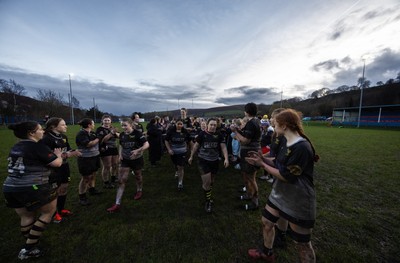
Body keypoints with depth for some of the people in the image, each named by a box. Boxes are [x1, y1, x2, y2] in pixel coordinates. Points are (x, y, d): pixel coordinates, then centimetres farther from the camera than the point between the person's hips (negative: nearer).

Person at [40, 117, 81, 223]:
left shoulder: (64, 137, 3)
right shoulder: (46, 139, -19)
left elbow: (68, 150, 8)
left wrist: (74, 152, -13)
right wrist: (68, 155, -27)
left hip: (64, 167, 7)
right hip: (53, 169, -7)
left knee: (64, 189, 17)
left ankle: (61, 210, 36)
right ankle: (53, 214, 28)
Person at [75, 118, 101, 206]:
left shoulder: (92, 133, 7)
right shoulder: (81, 134, -16)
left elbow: (101, 140, 8)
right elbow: (88, 144, -24)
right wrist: (97, 139, -10)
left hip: (94, 157, 7)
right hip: (86, 159, -7)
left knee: (92, 175, 19)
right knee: (86, 178, 3)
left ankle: (92, 190, 38)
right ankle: (82, 197, 18)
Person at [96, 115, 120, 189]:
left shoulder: (112, 128, 11)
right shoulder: (100, 129, -7)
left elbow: (119, 136, 4)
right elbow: (102, 140, -19)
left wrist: (115, 132, -15)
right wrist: (111, 133, -27)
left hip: (114, 149, 6)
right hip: (105, 150, -6)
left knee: (115, 164, 15)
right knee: (107, 166, -2)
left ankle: (113, 179, 36)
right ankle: (105, 183, 14)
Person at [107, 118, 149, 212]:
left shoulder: (137, 134, -19)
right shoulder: (122, 135, -1)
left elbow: (147, 145, -24)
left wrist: (137, 150, -37)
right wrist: (120, 154, -1)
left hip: (137, 159, -4)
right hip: (125, 160, 4)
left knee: (138, 176, 18)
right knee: (121, 180, -1)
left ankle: (139, 191, 47)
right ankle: (117, 204, 6)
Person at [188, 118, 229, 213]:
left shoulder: (219, 135, -5)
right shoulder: (202, 134, -11)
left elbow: (223, 147, -7)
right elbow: (196, 145, -2)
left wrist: (226, 158, -19)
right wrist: (191, 156, 4)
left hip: (215, 161, 3)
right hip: (203, 160, -3)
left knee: (212, 181, 20)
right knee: (207, 182, -5)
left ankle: (209, 196, 47)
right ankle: (208, 201, 20)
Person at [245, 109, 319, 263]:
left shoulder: (302, 147, -27)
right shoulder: (286, 142, 4)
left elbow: (285, 176, -25)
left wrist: (262, 164, -17)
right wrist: (263, 159, -4)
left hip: (298, 200, -9)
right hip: (279, 194, 9)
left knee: (302, 243, 13)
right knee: (266, 222, 22)